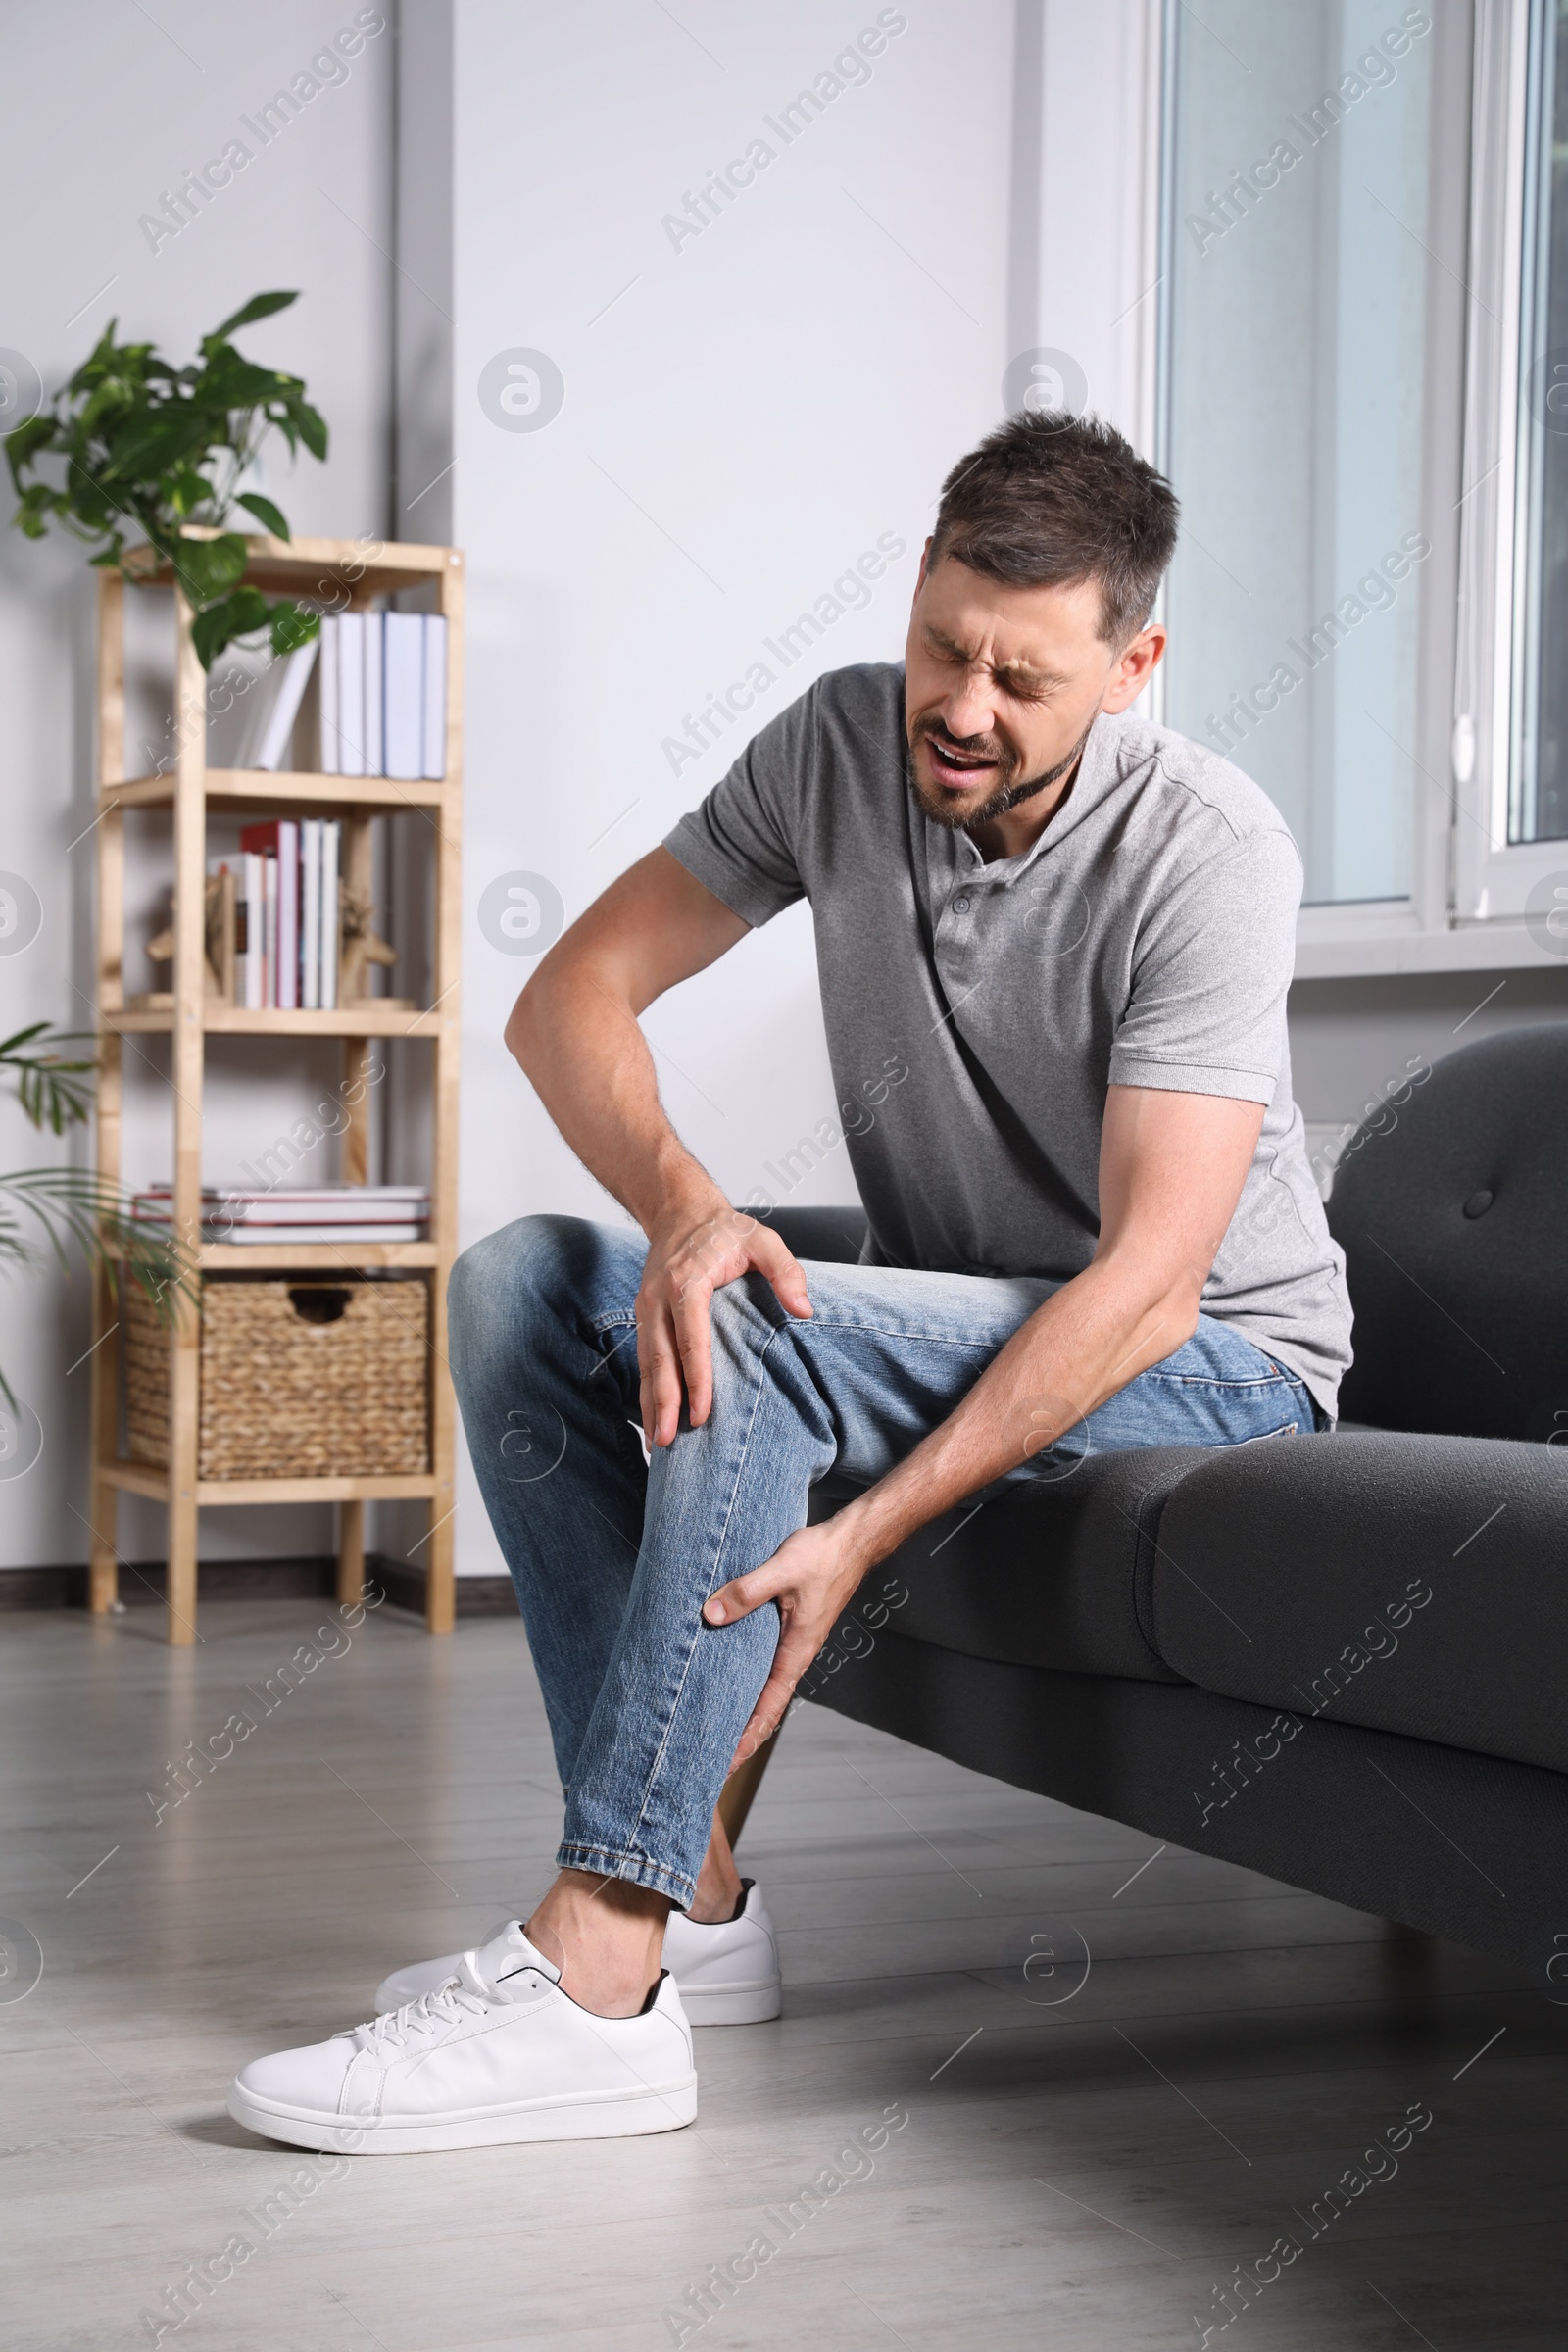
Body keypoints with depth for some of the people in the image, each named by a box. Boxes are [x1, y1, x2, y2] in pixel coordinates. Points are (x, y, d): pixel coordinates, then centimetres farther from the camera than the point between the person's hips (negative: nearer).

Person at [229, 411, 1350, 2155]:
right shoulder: (843, 741, -7)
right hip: (947, 1328, 7)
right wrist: (685, 1207, -28)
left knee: (752, 1333, -31)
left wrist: (863, 1535, -39)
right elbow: (569, 998, -6)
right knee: (518, 1284, -12)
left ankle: (594, 1971, -33)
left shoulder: (1205, 851, -24)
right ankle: (685, 1894, -15)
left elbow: (1147, 1280, -30)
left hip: (1217, 1358, -6)